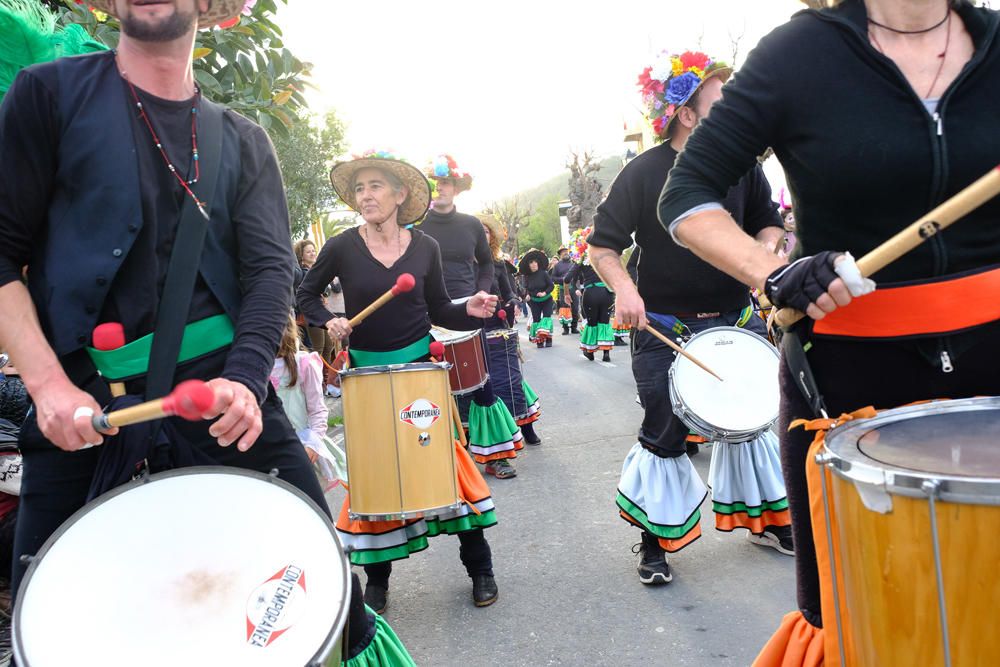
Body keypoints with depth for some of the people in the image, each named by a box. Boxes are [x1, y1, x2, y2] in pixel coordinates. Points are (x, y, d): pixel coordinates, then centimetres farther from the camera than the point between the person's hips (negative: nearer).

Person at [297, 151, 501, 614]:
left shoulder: (425, 248, -2)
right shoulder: (342, 247, -7)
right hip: (367, 371, 0)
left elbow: (438, 310, 6)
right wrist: (329, 321, -13)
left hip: (420, 365, 0)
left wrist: (469, 311, -13)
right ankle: (376, 579, 22)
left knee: (446, 456, -1)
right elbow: (307, 295, 6)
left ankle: (479, 567, 15)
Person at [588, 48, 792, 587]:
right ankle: (655, 540, 20)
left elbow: (768, 221, 13)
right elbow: (602, 246, -8)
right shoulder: (644, 172, -12)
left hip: (735, 319, 5)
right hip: (666, 329, -4)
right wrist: (623, 287, -26)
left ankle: (764, 518, 36)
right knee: (665, 436, 2)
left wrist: (764, 251, -8)